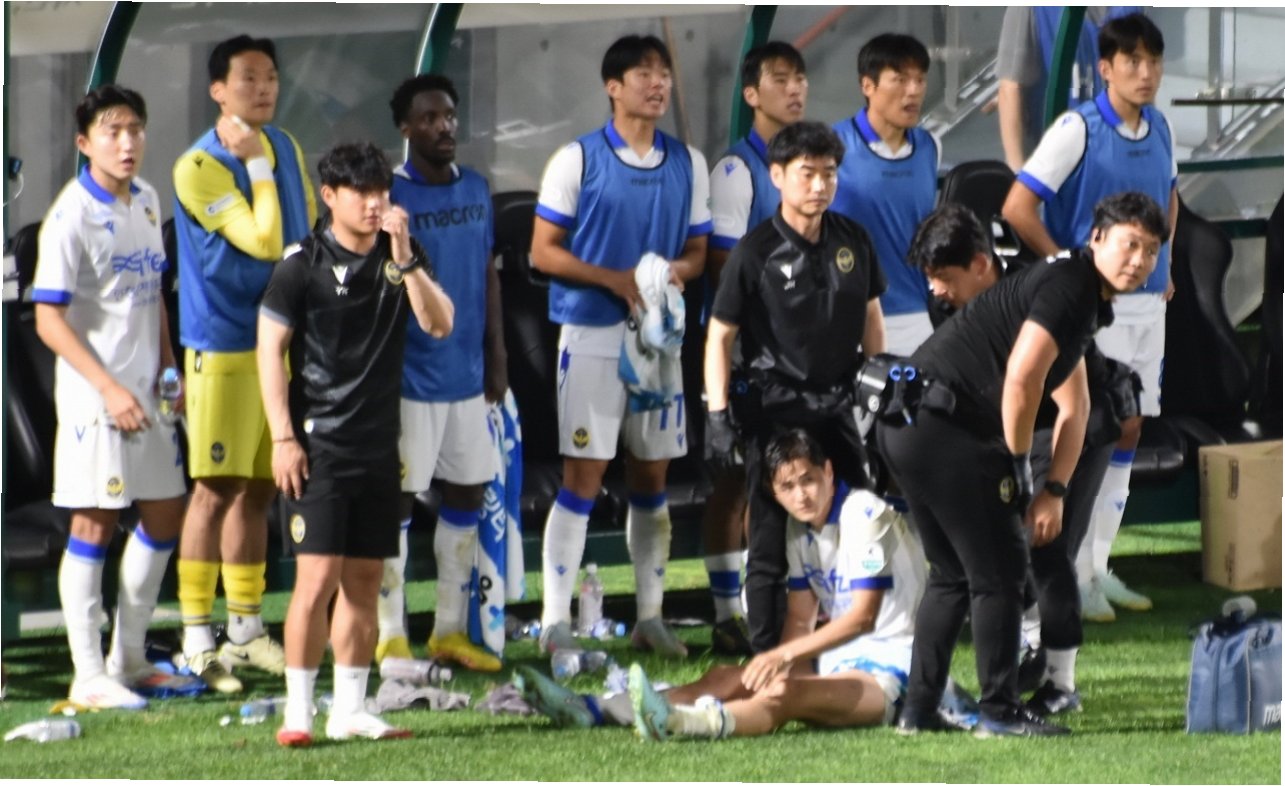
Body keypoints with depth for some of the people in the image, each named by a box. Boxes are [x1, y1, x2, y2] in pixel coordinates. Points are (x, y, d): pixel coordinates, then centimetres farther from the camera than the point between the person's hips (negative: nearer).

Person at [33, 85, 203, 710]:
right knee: (94, 523, -5)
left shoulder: (147, 201, 9)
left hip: (145, 390, 8)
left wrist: (167, 370, 11)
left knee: (165, 513, 12)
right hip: (95, 393, -8)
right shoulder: (71, 216, -15)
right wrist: (110, 388, -21)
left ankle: (129, 659, 23)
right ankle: (88, 677, 0)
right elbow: (49, 319, -17)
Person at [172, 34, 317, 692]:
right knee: (216, 489, -7)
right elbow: (264, 241, -21)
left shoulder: (286, 149, 9)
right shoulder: (199, 168, -14)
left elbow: (309, 235, 18)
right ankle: (197, 639, -4)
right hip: (225, 347, -7)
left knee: (258, 490, 12)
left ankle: (245, 629, 20)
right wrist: (256, 163, -17)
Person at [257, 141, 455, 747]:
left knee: (365, 582, 8)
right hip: (318, 445, -5)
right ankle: (297, 712, -8)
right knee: (318, 577, -12)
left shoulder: (399, 259, 8)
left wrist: (404, 257, -17)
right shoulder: (303, 264, -5)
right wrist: (282, 437, -11)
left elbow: (439, 324, -5)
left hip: (379, 444, 5)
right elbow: (270, 349, -5)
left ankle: (349, 710, 15)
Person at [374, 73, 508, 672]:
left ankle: (450, 630, 20)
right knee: (397, 500, -2)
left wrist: (496, 354, 13)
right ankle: (390, 636, 4)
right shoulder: (389, 195, -10)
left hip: (467, 376, 6)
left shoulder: (475, 189, 9)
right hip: (410, 377, -6)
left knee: (467, 494, 10)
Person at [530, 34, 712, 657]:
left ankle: (650, 617, 18)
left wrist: (681, 269, -10)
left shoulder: (688, 164, 8)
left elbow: (697, 249, 14)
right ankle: (555, 623, -2)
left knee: (651, 476, 10)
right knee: (582, 476, -6)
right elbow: (543, 251, -6)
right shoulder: (578, 160, -5)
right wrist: (616, 280, -17)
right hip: (592, 335, -5)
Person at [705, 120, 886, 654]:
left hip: (837, 407, 5)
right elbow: (719, 335, -7)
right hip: (775, 411, -5)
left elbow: (870, 319, 17)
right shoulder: (756, 253, -9)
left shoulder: (852, 241, 6)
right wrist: (717, 414, -14)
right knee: (772, 546, -1)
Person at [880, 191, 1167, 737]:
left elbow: (1074, 409, 22)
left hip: (909, 426, 10)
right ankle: (1000, 712, 0)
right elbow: (1020, 377, -23)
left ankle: (918, 711, 20)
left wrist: (1055, 490, 11)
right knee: (998, 570, -3)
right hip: (942, 424, -10)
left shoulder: (1086, 302, 21)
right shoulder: (1067, 286, -13)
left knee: (952, 574, 18)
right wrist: (1018, 467, -11)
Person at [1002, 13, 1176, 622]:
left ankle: (1099, 567, 18)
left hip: (1148, 304, 7)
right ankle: (1074, 578, 0)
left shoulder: (1159, 129, 8)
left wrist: (1164, 266, 15)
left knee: (1127, 433, 10)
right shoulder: (1078, 130, -14)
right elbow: (1017, 209, -17)